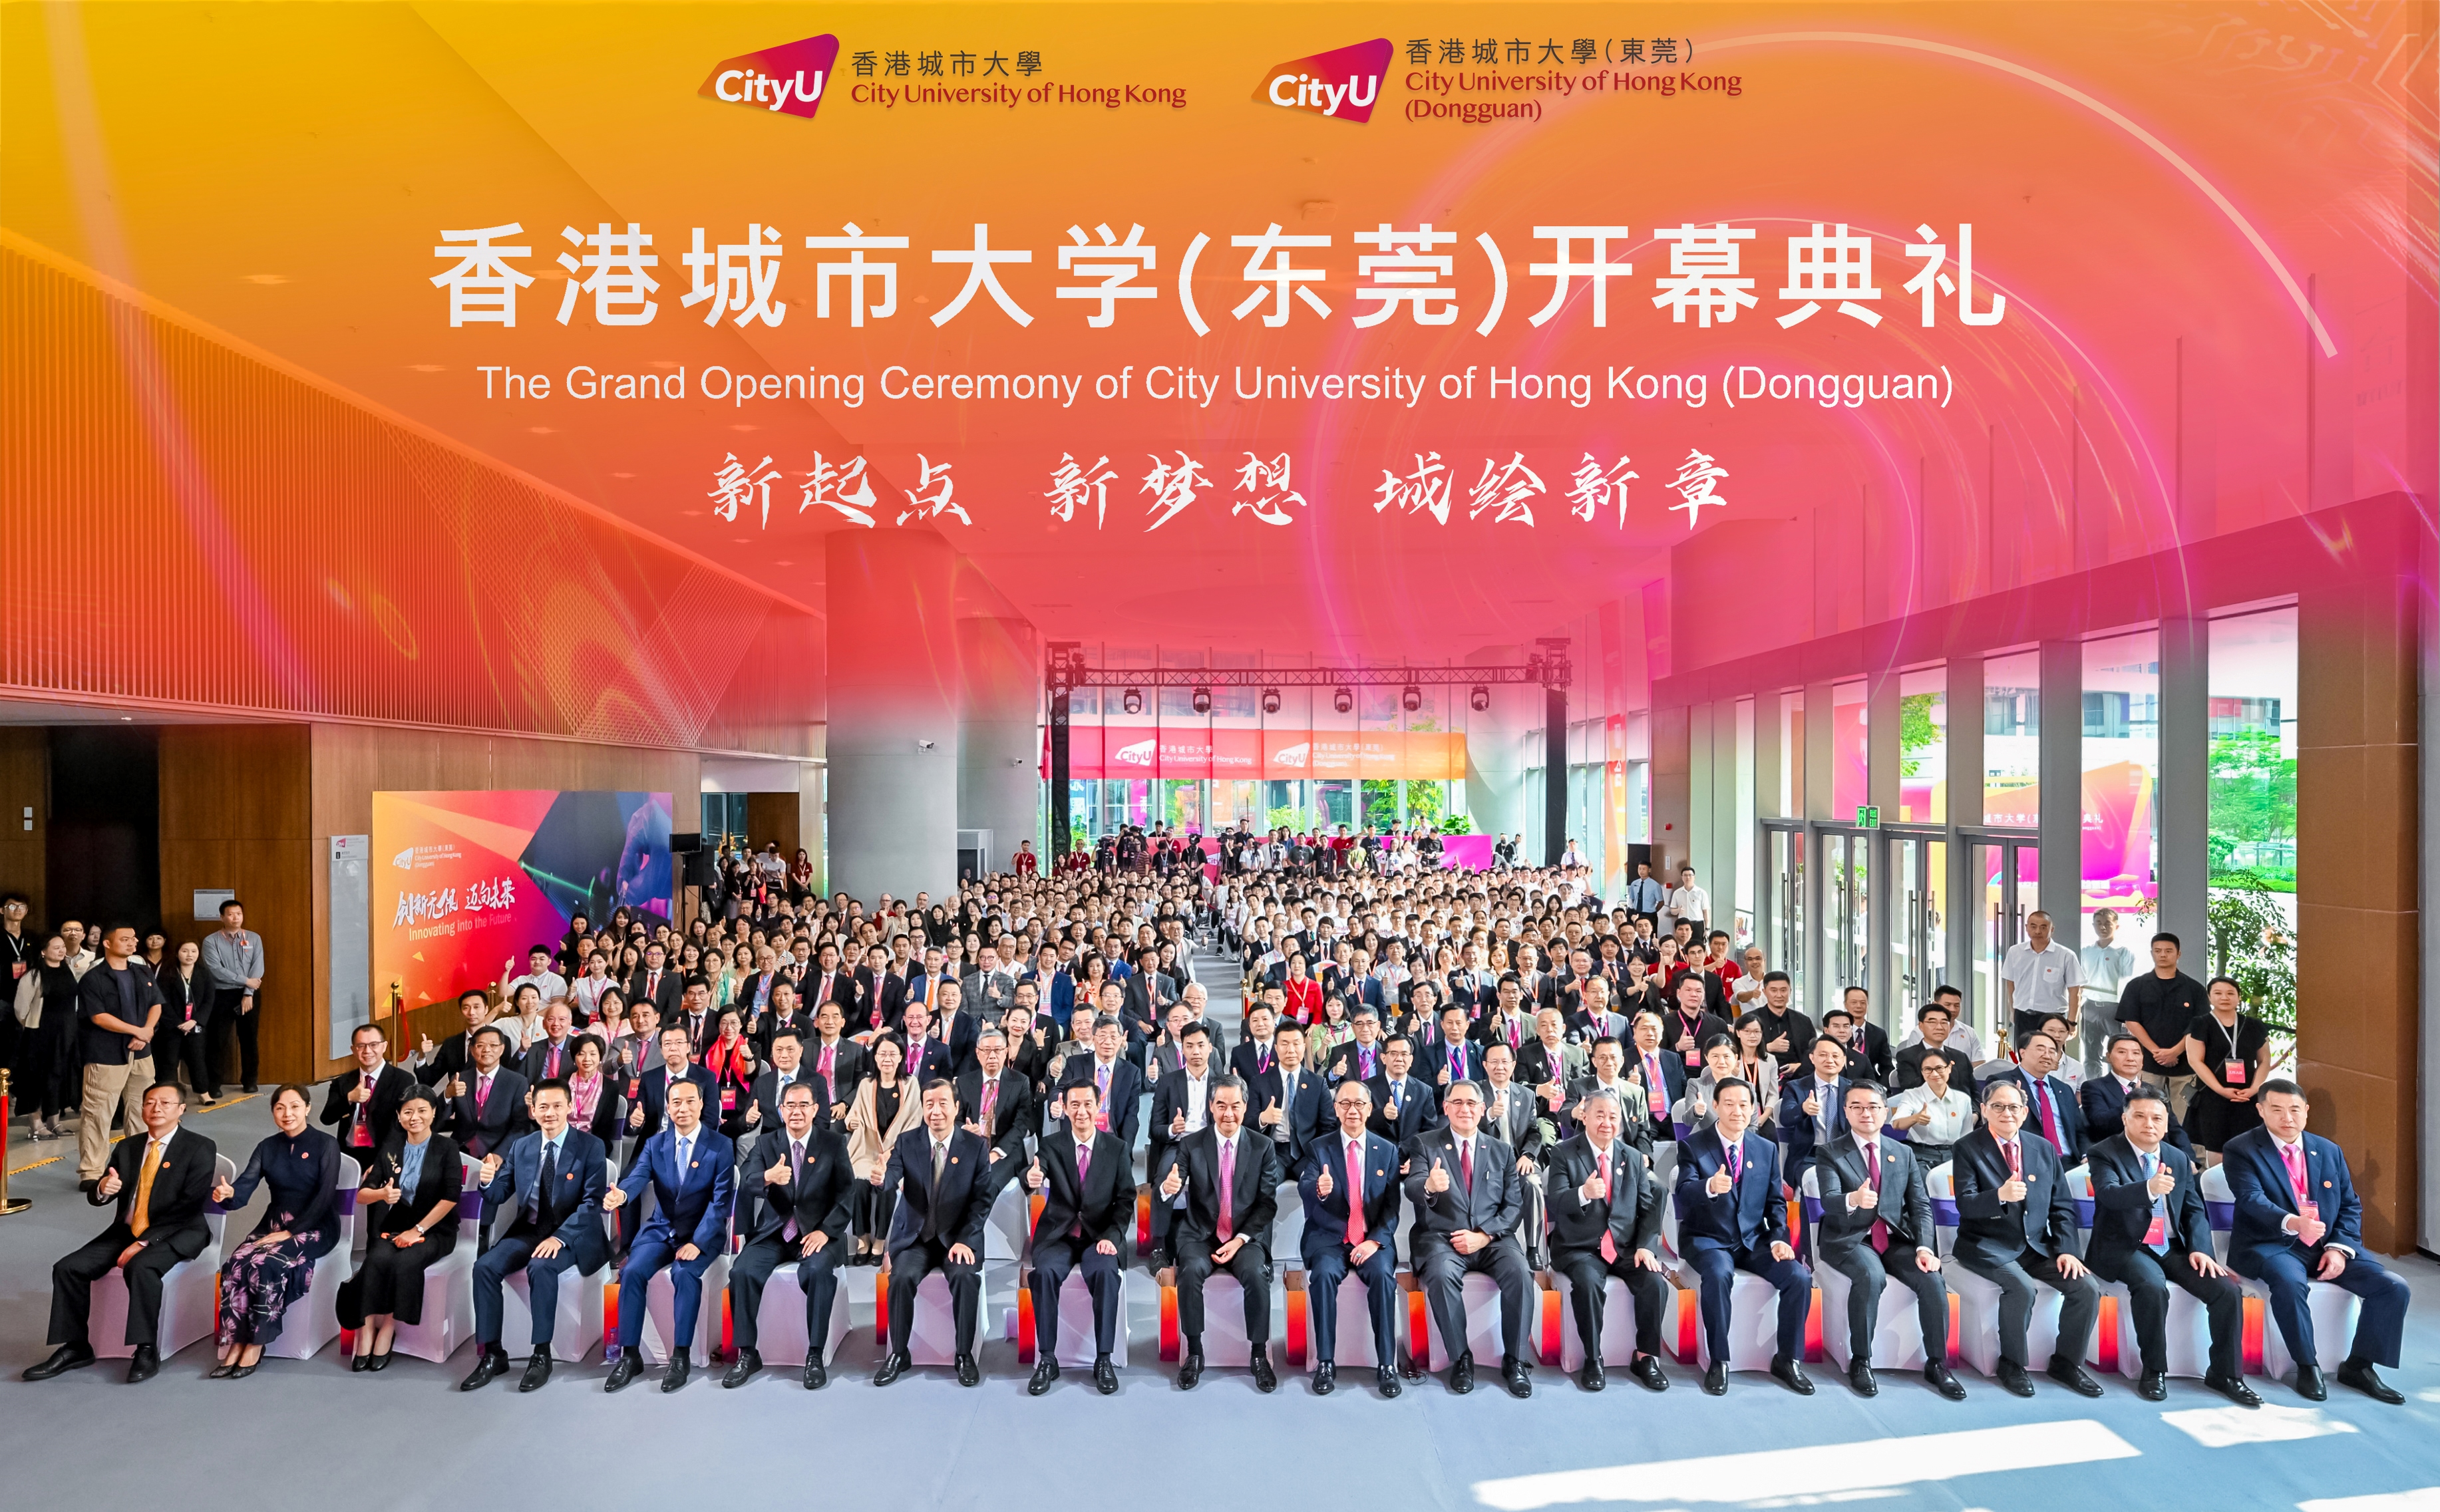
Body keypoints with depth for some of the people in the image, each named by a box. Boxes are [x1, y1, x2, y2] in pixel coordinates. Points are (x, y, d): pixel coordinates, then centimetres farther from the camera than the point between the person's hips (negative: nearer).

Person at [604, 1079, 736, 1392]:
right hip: (660, 1228, 4)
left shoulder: (721, 1146, -6)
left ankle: (681, 1357, -18)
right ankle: (630, 1355, -11)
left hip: (703, 1233, -3)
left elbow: (721, 1200, -12)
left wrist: (697, 1242, -23)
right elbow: (638, 1176, -14)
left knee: (684, 1273, -31)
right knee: (632, 1271, -22)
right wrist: (621, 1194, -39)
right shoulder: (655, 1144, 5)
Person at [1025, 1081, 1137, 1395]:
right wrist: (1031, 1180, -43)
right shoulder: (1050, 1145, 1)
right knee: (1045, 1272, -30)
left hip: (1100, 1236, 0)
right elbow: (1035, 1177, -17)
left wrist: (1112, 1237, -13)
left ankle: (1104, 1360, -17)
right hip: (1058, 1235, 0)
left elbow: (1126, 1200, 3)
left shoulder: (1116, 1148, 2)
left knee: (1106, 1272, -31)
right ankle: (1047, 1360, -16)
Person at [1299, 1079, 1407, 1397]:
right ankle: (1325, 1363, -21)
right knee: (1323, 1274, -30)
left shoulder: (1387, 1151, 7)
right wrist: (1319, 1189, -38)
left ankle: (1387, 1364, -20)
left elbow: (1392, 1206, 4)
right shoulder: (1320, 1147, 3)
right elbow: (1303, 1187, -14)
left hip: (1372, 1240, 1)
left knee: (1383, 1275, -29)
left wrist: (1376, 1240, -12)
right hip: (1329, 1239, 0)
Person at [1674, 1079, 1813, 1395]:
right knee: (1719, 1274, -35)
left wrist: (1778, 1238, -7)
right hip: (1708, 1240, -4)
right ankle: (1719, 1362, -19)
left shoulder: (1767, 1149, 8)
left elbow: (1775, 1202, 11)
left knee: (1800, 1277, -21)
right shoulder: (1693, 1146, -5)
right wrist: (1710, 1187, -44)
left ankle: (1788, 1360, -2)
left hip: (1754, 1240, 4)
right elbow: (1684, 1193, -21)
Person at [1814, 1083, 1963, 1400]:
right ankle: (1860, 1362, -18)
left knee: (1933, 1280, -23)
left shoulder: (1904, 1154, 12)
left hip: (1895, 1240, 4)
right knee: (1871, 1276, -33)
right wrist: (1854, 1200, -41)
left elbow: (1921, 1205, 7)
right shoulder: (1830, 1153, -1)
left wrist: (1924, 1246, -11)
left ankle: (1937, 1364, -5)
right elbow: (1828, 1201, -17)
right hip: (1849, 1240, -4)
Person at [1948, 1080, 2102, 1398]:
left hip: (2037, 1246, 5)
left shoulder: (2045, 1149, 9)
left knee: (2086, 1288, -15)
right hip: (1989, 1248, -5)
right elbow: (1965, 1205, -16)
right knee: (2021, 1287, -30)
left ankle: (2067, 1363, 7)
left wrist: (2066, 1250, -5)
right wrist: (2000, 1196, -36)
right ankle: (2011, 1365, -7)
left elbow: (2062, 1207, 9)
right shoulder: (1967, 1149, -5)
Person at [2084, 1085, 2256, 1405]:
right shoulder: (2105, 1154, -7)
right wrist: (2148, 1189, -47)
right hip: (2125, 1247, -5)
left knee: (2228, 1291, -15)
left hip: (2173, 1247, 6)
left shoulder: (2180, 1159, 13)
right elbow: (2109, 1194, -26)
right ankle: (2154, 1372, -14)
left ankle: (2226, 1374, 4)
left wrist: (2200, 1249, -5)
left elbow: (2194, 1210, 14)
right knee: (2153, 1287, -33)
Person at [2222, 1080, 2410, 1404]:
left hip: (2327, 1247, 6)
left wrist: (2339, 1248, -6)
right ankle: (2307, 1366, -13)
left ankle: (2358, 1365, 5)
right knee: (2291, 1283, -36)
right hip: (2271, 1246, -5)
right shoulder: (2241, 1150, -6)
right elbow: (2252, 1200, -20)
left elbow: (2351, 1206, 12)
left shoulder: (2330, 1152, 13)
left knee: (2394, 1287, -12)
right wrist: (2293, 1223, -41)